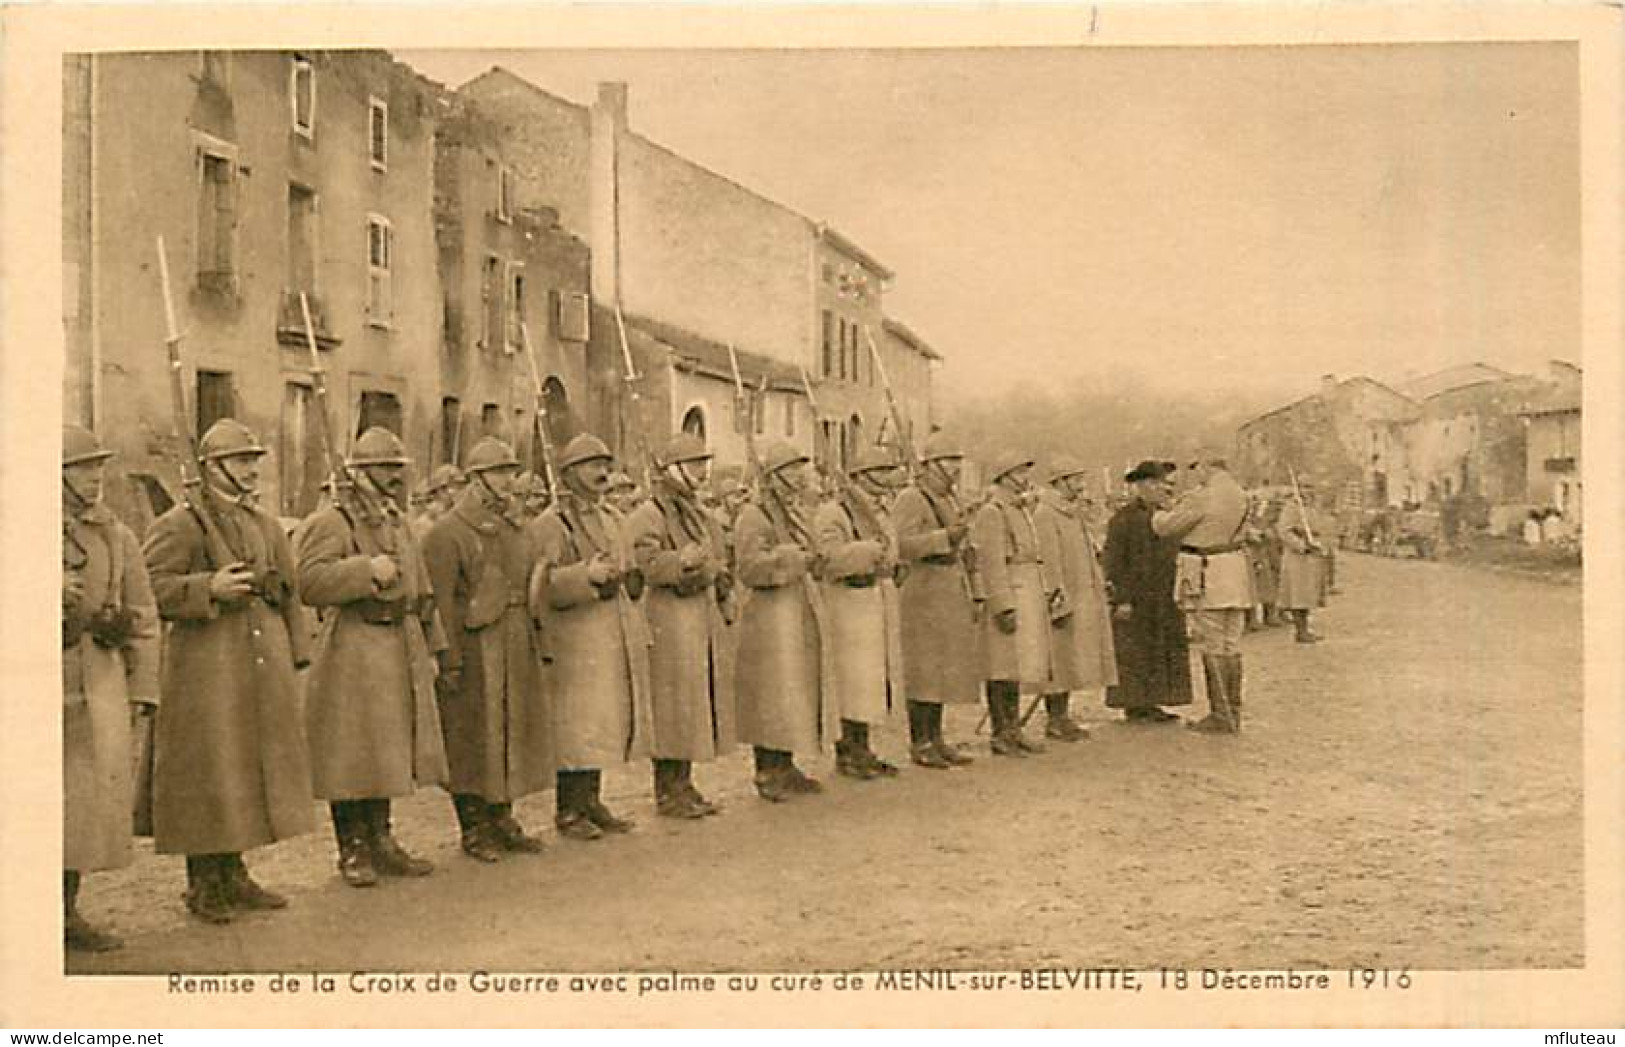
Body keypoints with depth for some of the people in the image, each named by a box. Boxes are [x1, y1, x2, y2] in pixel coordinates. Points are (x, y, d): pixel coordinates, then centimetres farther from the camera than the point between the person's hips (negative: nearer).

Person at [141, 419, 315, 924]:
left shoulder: (267, 525, 15)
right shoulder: (178, 525, -5)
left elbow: (289, 593, 18)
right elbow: (149, 588, -12)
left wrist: (295, 659, 13)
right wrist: (208, 587, -25)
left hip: (263, 665, 7)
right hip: (206, 669, -7)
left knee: (253, 767, 11)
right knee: (206, 773, -2)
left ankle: (234, 876, 23)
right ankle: (203, 885, 10)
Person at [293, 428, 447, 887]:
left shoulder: (399, 524, 17)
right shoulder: (331, 522, -8)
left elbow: (419, 589, 22)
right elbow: (309, 582, -22)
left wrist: (430, 649, 19)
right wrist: (367, 570, -26)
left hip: (401, 655, 8)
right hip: (351, 655, -7)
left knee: (386, 752, 13)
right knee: (351, 756, -1)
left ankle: (381, 841, 23)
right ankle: (352, 850, 9)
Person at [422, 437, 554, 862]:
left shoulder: (514, 527, 14)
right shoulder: (447, 532, -9)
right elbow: (442, 601, -15)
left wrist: (535, 645, 10)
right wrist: (450, 660, -19)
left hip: (517, 648, 7)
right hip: (474, 647, -7)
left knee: (512, 731, 13)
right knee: (472, 740, 1)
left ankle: (502, 819, 24)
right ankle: (474, 829, 11)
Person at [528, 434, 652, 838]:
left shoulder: (609, 517, 17)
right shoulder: (550, 524, -7)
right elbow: (542, 586, -15)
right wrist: (586, 575, -27)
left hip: (616, 635, 8)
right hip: (575, 638, -8)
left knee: (604, 721, 11)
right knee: (576, 723, -6)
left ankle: (592, 801, 20)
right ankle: (569, 810, 3)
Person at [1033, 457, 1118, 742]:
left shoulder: (1075, 513, 17)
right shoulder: (1045, 514, -13)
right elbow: (1049, 561, -18)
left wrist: (1100, 588, 18)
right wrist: (1060, 599, -21)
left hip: (1084, 598, 9)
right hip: (1064, 599, -9)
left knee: (1073, 660, 11)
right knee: (1058, 659, -5)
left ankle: (1063, 716, 17)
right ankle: (1053, 720, 1)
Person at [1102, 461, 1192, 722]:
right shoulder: (1123, 518, -8)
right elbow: (1113, 561, -12)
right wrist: (1121, 600, -17)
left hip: (1164, 601, 7)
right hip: (1134, 600, -7)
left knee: (1161, 651, 7)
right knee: (1134, 654, -3)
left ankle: (1150, 704, 13)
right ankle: (1133, 706, 3)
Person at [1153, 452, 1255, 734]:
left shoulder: (1201, 497, -16)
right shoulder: (1239, 494, 9)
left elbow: (1166, 528, -7)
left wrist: (1159, 515, 15)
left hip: (1206, 578, -8)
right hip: (1235, 575, 8)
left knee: (1213, 647, -3)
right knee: (1231, 646, 12)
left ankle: (1221, 716, 0)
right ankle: (1233, 713, 19)